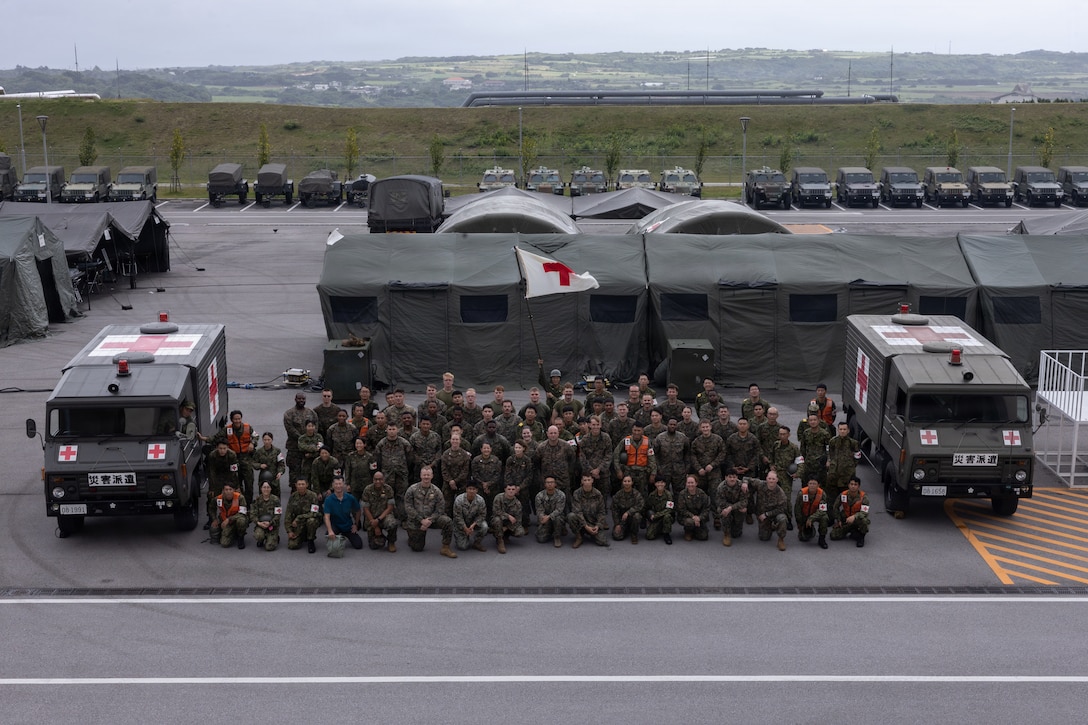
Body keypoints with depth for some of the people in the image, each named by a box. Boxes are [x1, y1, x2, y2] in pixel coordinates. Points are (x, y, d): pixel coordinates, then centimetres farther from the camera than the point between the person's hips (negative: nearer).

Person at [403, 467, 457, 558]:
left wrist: (430, 520, -20)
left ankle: (445, 548, -13)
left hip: (430, 519, 2)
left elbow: (440, 509, -4)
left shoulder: (436, 491, -3)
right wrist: (421, 520, -19)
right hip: (415, 522, -2)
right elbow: (408, 507, -12)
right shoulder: (412, 489, -8)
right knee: (417, 548, 2)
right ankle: (412, 537, 39)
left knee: (448, 521, -25)